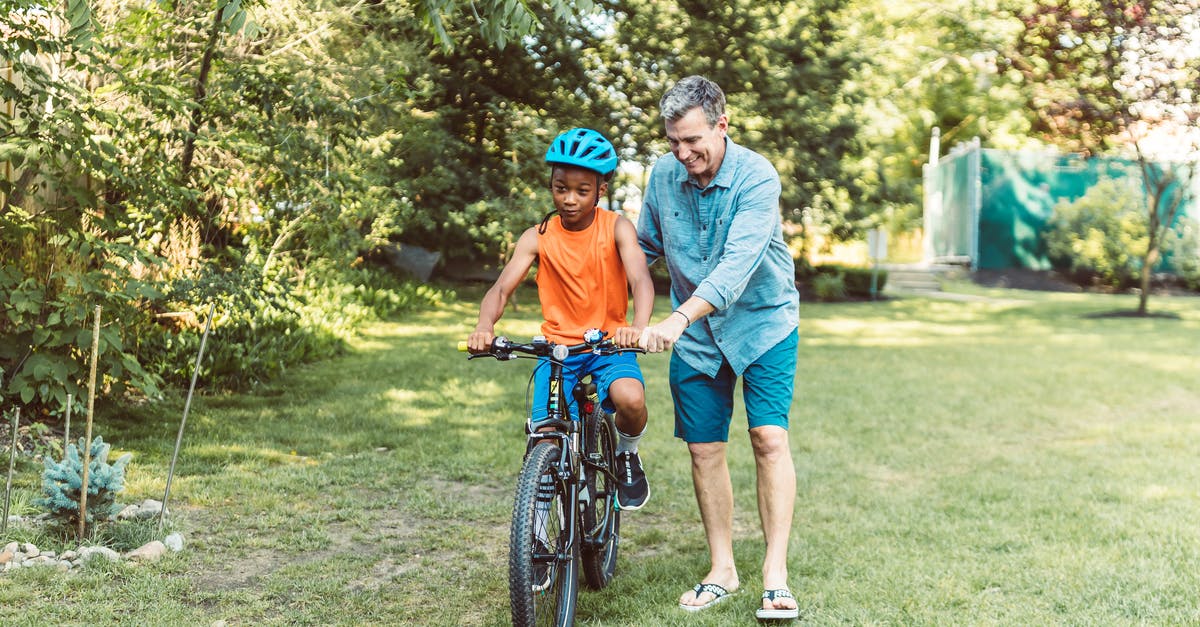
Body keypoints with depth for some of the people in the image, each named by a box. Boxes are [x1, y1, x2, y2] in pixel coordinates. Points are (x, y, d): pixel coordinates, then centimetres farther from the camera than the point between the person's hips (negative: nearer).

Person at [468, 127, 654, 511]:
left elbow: (640, 278, -21)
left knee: (630, 398, -31)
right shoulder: (538, 237, -4)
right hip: (558, 346, 1)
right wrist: (484, 326, -35)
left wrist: (639, 325, -43)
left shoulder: (617, 228, -6)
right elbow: (502, 288, -12)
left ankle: (627, 454, 2)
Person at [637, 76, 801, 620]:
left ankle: (775, 574, -6)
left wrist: (679, 317, -46)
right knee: (704, 450, 4)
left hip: (762, 322, -4)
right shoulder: (663, 176, -7)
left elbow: (738, 263, -35)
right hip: (696, 334, 4)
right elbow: (645, 247, 11)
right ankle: (722, 569, 17)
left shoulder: (757, 178, -22)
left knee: (770, 437, -13)